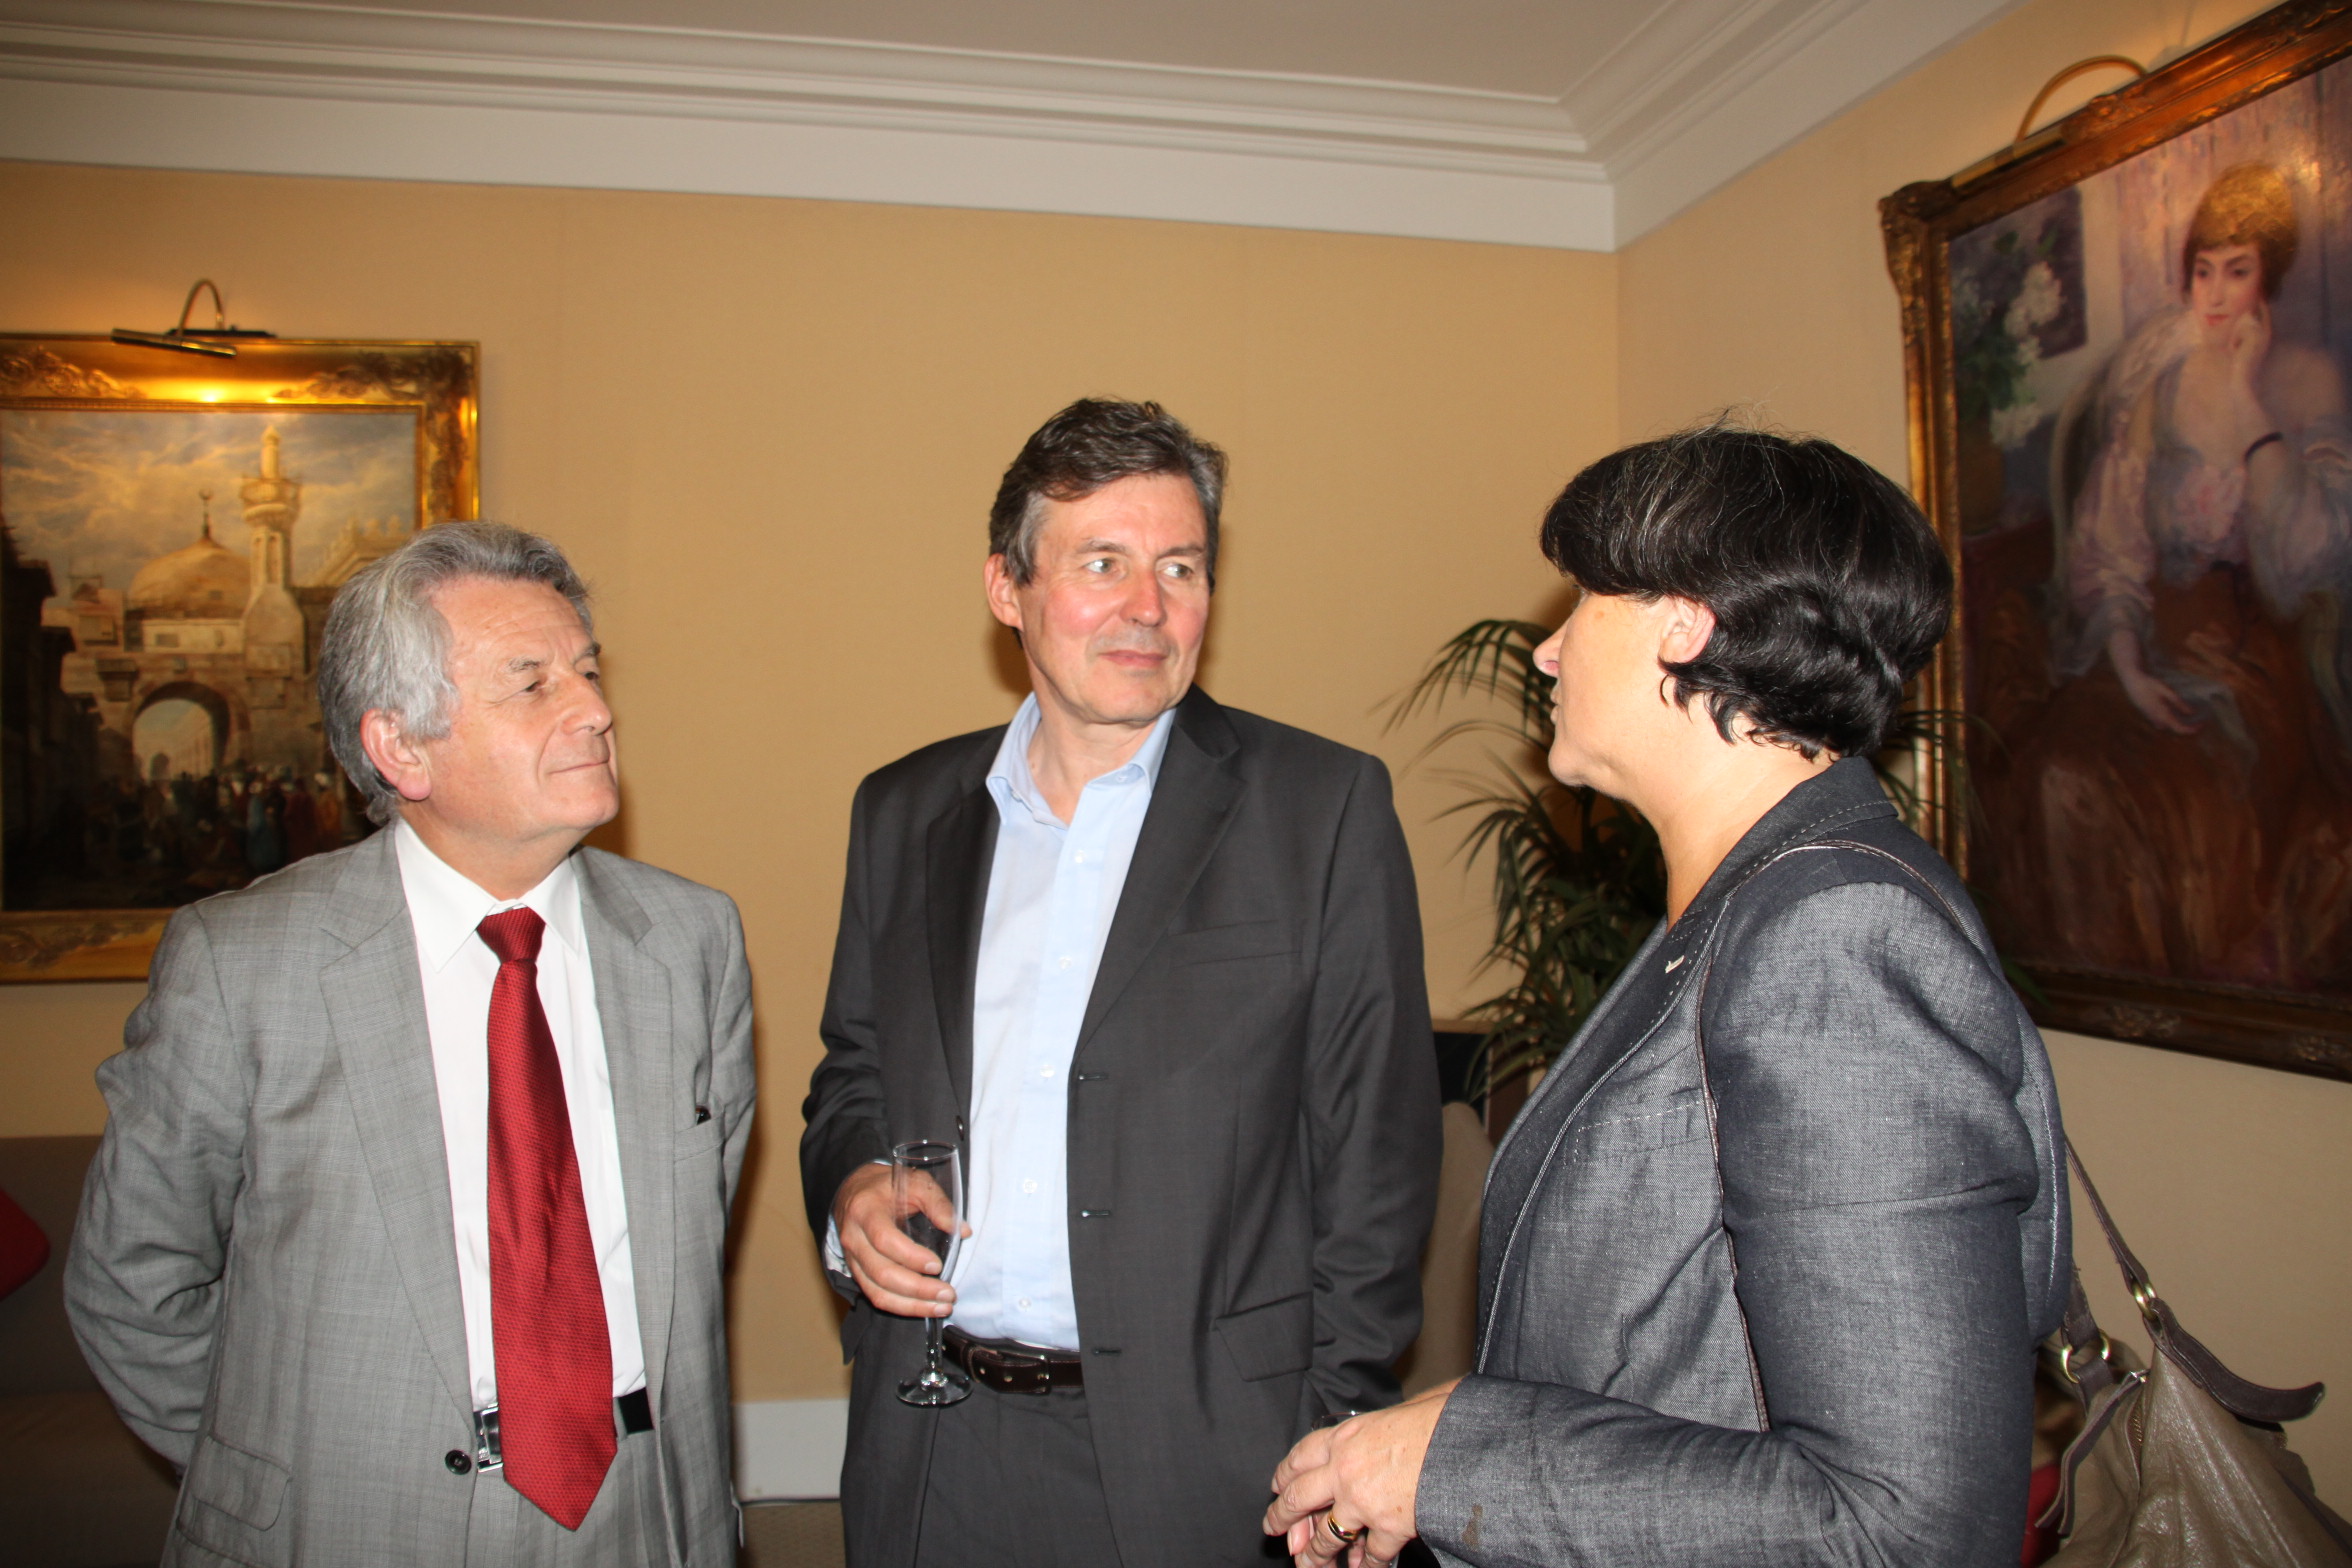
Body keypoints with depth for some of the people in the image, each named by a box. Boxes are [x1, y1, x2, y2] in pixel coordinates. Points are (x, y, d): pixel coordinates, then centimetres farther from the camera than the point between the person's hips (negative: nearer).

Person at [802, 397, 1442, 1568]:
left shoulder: (1326, 809, -6)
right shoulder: (902, 812, 6)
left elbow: (1376, 1157, -6)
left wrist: (1339, 1450, -8)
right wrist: (852, 1187, -6)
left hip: (1203, 1460, -3)